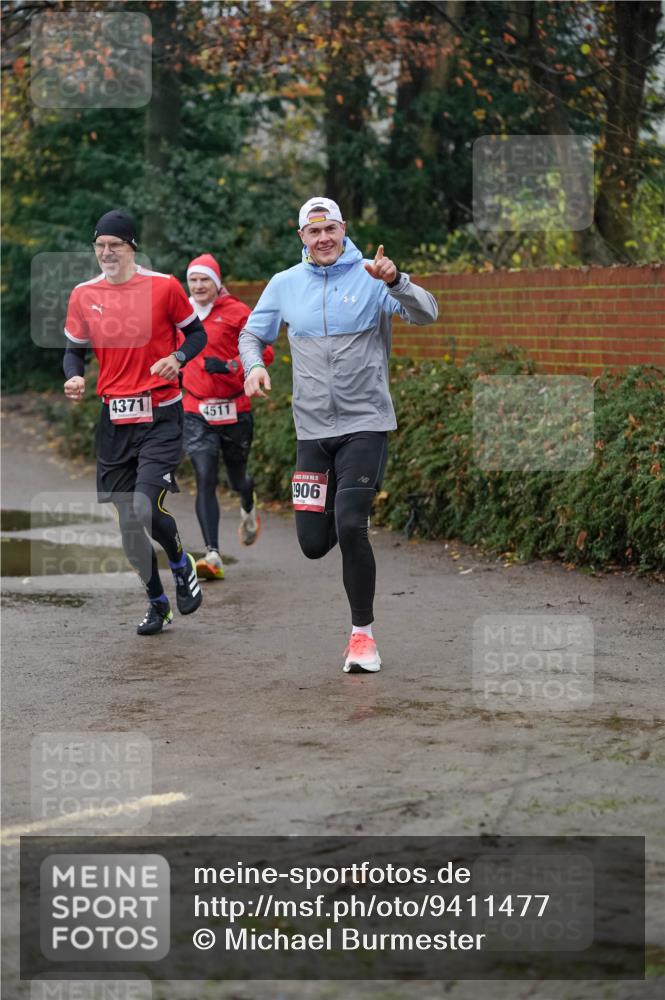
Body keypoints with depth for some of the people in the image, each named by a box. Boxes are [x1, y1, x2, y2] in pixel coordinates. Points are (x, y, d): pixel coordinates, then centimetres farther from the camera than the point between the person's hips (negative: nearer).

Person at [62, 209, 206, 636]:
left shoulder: (164, 286, -5)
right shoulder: (84, 295, 5)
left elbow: (197, 333, 6)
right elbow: (76, 349, 15)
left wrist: (178, 358, -14)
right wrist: (74, 377, -7)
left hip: (160, 416, -4)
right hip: (115, 420, 4)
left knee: (145, 508, -19)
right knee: (127, 521, 7)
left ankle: (182, 564, 12)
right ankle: (157, 601, 26)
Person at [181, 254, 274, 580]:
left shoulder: (236, 312, -6)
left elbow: (265, 352, -10)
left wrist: (229, 366, -20)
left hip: (234, 410, -2)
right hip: (196, 412, 2)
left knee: (237, 477, 14)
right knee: (205, 480, -13)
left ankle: (249, 509, 53)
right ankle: (212, 556, -18)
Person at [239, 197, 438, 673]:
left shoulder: (371, 276, -5)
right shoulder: (284, 284, 6)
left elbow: (427, 314, -17)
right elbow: (253, 334, 18)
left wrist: (394, 281, -36)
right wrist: (255, 366, -4)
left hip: (365, 423, -4)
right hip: (312, 428, 4)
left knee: (351, 527, -18)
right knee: (313, 543, 3)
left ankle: (363, 633, -3)